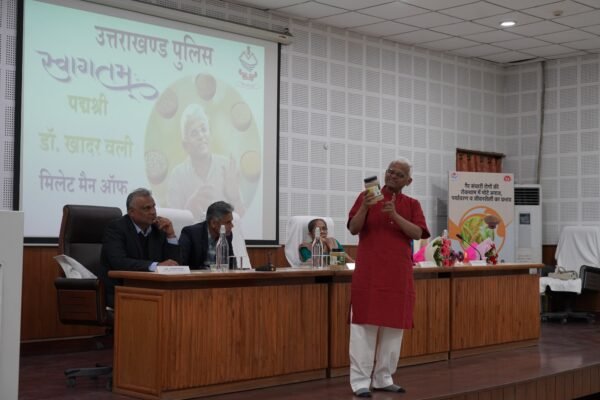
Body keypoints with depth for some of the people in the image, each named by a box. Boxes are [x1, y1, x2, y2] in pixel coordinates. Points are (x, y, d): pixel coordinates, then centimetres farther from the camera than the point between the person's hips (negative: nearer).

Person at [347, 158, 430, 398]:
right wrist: (365, 207, -21)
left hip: (399, 273, 4)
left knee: (394, 325, 7)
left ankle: (383, 378, 18)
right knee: (364, 324, -5)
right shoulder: (367, 196, 4)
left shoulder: (412, 205, 11)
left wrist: (395, 215, -18)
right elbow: (353, 229, -4)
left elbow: (418, 233, -5)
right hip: (369, 272, -4)